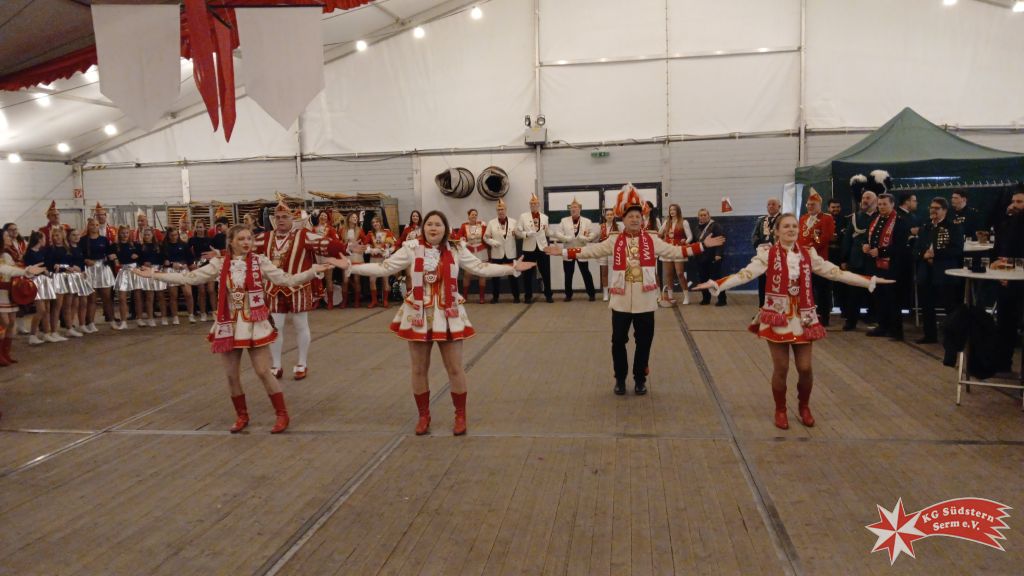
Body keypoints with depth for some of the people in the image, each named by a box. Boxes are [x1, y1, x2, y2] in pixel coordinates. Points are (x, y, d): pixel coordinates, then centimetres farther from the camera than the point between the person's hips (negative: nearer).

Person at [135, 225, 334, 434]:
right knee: (231, 375, 9)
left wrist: (314, 270, -22)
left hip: (254, 324, -3)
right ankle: (242, 416, 28)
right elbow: (189, 278, 1)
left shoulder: (260, 261, -4)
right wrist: (153, 275, -2)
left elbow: (287, 280, -9)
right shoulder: (220, 264, 1)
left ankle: (282, 414, 11)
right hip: (229, 325, 3)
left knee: (263, 372, -2)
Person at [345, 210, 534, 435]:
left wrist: (513, 268, -8)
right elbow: (384, 268, -4)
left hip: (448, 314, 0)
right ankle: (423, 416, 27)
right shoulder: (411, 249, -4)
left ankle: (460, 416, 22)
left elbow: (481, 268, -1)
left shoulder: (456, 250, -1)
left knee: (455, 368, 5)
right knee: (419, 369, 9)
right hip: (418, 314, 0)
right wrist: (350, 267, -11)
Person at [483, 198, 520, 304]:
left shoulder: (513, 222, 5)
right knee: (495, 275, 4)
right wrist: (492, 242, -13)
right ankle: (495, 296, 14)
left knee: (513, 275, 3)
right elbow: (486, 237, 5)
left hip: (510, 253, 0)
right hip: (497, 254, 0)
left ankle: (516, 296, 12)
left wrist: (516, 233, -15)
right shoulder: (491, 223, 4)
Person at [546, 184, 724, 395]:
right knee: (618, 341, 5)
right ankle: (620, 379, 21)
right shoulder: (614, 241, 3)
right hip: (621, 301, 0)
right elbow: (590, 251, -1)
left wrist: (703, 245, -6)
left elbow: (675, 251, 1)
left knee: (644, 342, 7)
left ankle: (640, 379, 23)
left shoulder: (652, 240, 3)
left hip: (645, 301, 0)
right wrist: (563, 252, -8)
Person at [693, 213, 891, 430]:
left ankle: (804, 407, 31)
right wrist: (716, 284, -32)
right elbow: (745, 274, -18)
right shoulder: (767, 253, -6)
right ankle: (780, 410, 24)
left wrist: (871, 281, 6)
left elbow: (836, 273, 7)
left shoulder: (808, 254, 5)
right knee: (781, 368, 3)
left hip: (803, 318, 3)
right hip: (777, 317, -3)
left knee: (805, 368, 5)